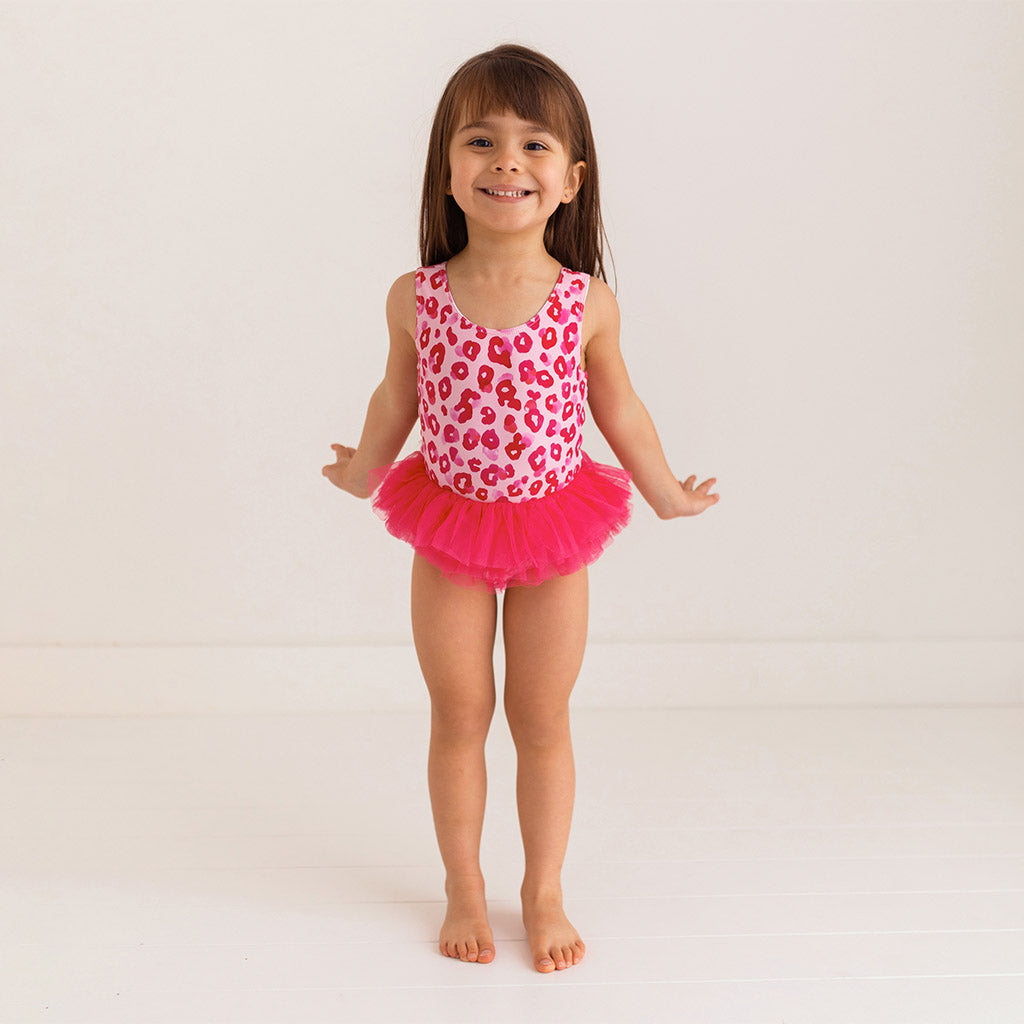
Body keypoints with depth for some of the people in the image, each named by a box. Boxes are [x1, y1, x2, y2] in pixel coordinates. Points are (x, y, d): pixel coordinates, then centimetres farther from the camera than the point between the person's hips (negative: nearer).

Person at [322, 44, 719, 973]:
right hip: (449, 535, 0)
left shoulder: (588, 303, -12)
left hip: (553, 538, 0)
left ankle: (545, 893, 29)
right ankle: (464, 888, 31)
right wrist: (363, 471, 23)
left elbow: (617, 407, 4)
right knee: (458, 716, 12)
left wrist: (666, 493, 16)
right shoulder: (416, 298, -11)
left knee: (543, 722, 11)